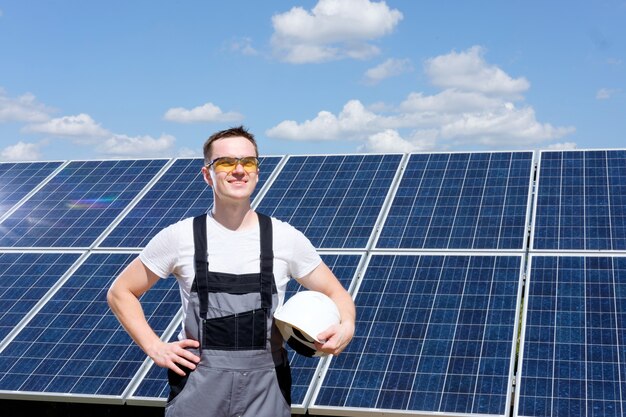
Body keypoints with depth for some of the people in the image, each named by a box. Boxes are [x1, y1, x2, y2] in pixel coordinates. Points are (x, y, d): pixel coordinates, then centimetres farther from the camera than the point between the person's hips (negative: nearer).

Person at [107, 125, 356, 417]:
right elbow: (120, 292, 7)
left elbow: (335, 293, 9)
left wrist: (346, 326, -13)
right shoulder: (180, 237, -3)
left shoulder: (285, 238, 0)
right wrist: (154, 347, -6)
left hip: (266, 386, 1)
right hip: (199, 384, -1)